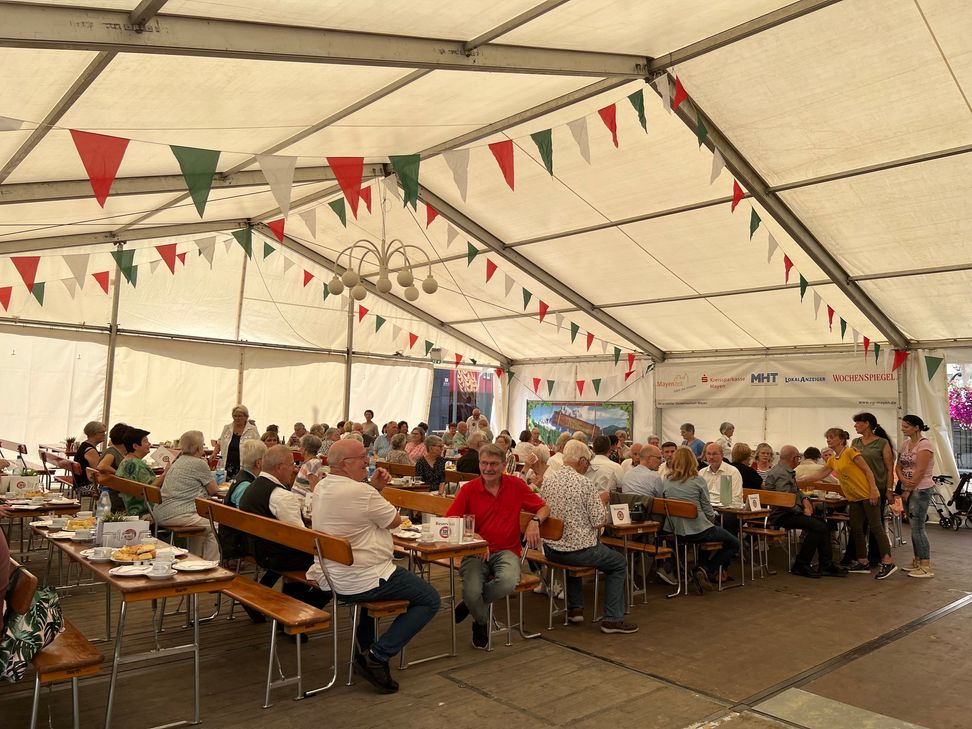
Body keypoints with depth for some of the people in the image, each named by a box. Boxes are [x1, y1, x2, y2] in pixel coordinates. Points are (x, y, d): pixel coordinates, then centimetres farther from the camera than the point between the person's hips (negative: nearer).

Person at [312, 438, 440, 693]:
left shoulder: (321, 487, 3)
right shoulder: (360, 491, -24)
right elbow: (395, 520, -10)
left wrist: (375, 488, 1)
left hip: (336, 576, 9)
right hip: (365, 581, -9)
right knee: (430, 600, 2)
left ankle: (363, 647, 35)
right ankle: (378, 656, -6)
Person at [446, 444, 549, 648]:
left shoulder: (516, 485, 4)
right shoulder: (468, 489, -1)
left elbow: (544, 508, 13)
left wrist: (535, 521, -10)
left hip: (506, 551, 1)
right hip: (476, 552, -1)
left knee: (508, 581, -33)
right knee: (472, 591, -28)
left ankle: (471, 604, 1)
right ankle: (481, 622, 11)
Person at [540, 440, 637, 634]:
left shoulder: (548, 481, 1)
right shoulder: (585, 483, -16)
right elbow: (599, 521, -15)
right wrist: (602, 501, 4)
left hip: (551, 549, 6)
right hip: (579, 550, -6)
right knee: (619, 563, 16)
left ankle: (575, 608, 35)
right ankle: (612, 619, 13)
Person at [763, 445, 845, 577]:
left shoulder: (788, 471, 15)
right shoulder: (781, 474, -20)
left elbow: (796, 490, 26)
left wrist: (804, 499, 6)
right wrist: (802, 511, -15)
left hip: (790, 512, 11)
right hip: (781, 515, -11)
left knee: (823, 525, 4)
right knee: (817, 527, -20)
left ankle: (826, 565, 5)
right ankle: (800, 565, -10)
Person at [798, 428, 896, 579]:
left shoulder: (850, 452, -11)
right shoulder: (832, 460, 13)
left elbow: (868, 471, -12)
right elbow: (820, 474, 17)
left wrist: (873, 490, -19)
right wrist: (800, 481, 14)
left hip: (867, 495, -8)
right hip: (854, 498, 8)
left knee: (875, 526, -9)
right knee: (856, 529, 9)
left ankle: (888, 563, -8)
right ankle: (862, 563, 16)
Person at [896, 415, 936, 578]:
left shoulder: (924, 444, -12)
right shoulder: (905, 444, 12)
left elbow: (920, 470, -16)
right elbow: (898, 467, 10)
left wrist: (908, 491, -13)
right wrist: (903, 480, -10)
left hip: (921, 490, -8)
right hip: (908, 489, 8)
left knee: (918, 527, -9)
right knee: (914, 527, 12)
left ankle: (926, 567, -5)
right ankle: (917, 561, 21)